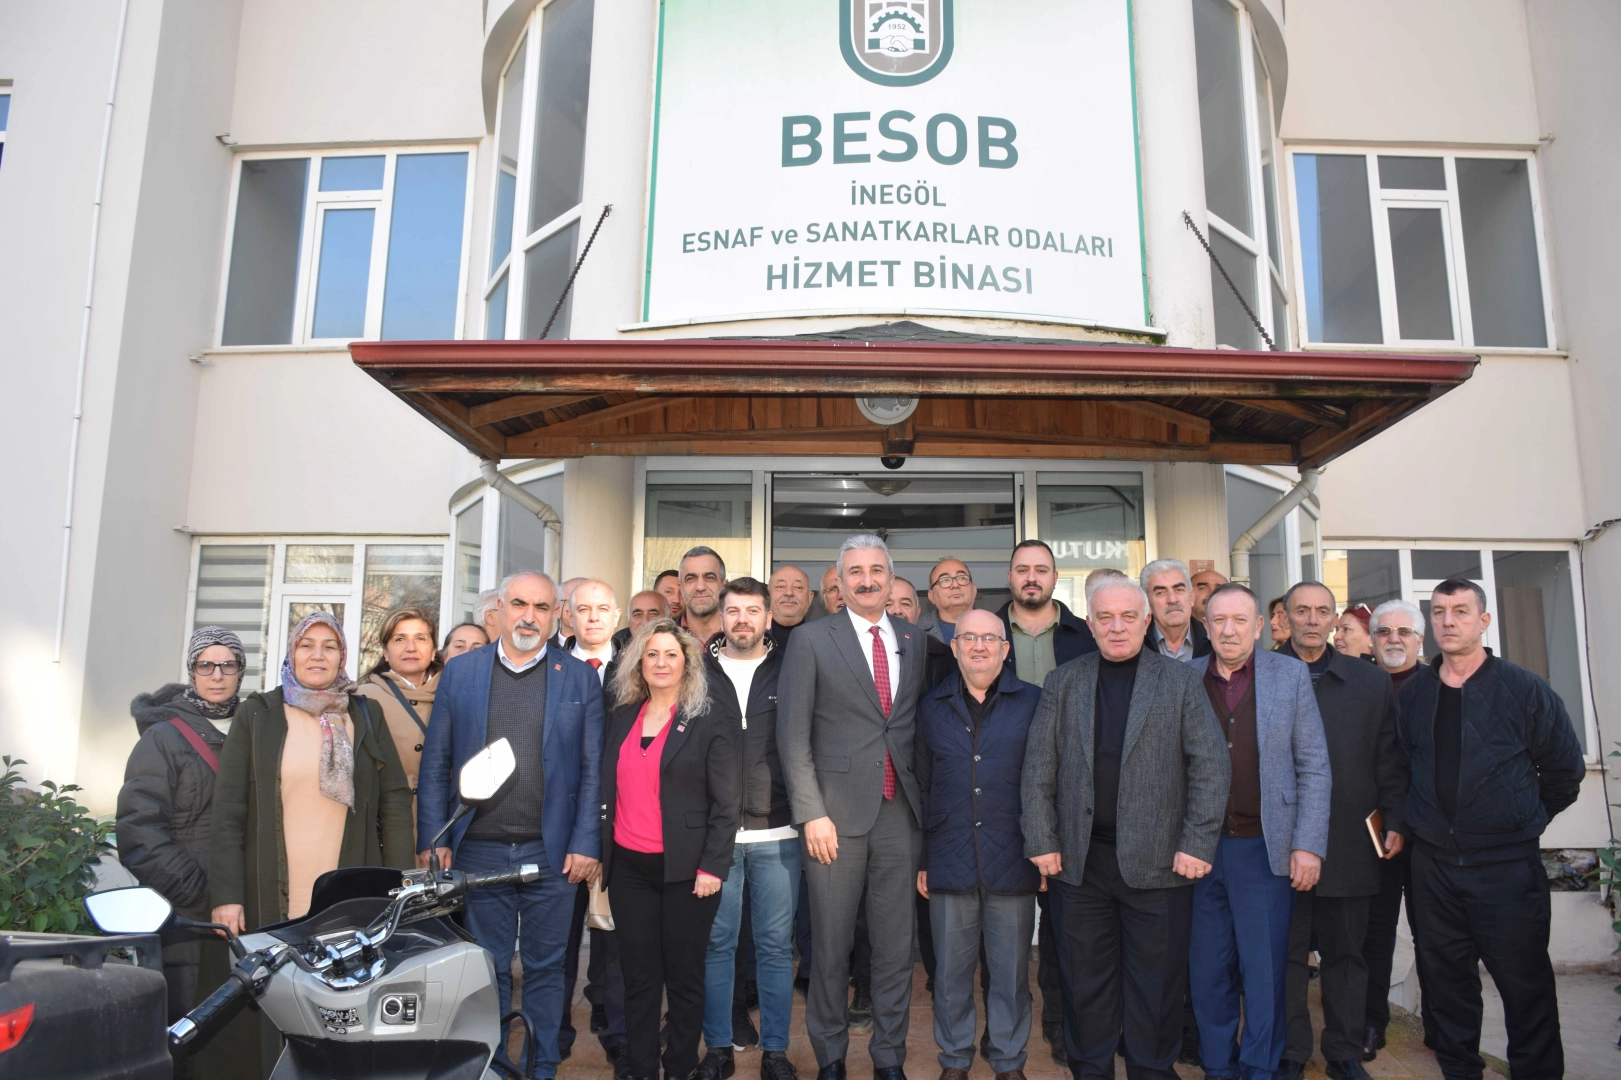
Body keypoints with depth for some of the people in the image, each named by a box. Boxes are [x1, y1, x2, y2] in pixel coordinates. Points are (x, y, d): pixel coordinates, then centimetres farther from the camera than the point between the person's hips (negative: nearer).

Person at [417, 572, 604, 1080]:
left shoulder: (579, 677, 1)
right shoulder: (460, 673, 5)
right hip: (479, 849, 1)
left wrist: (585, 844, -7)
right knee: (488, 967, 11)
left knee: (545, 966, 10)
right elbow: (435, 764, 5)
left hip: (551, 852, -1)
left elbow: (593, 770, -1)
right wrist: (433, 840, -1)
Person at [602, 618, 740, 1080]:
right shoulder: (622, 720, 11)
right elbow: (608, 793, 15)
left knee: (684, 976, 4)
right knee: (638, 976, 8)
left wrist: (712, 867, -12)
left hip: (685, 870, -4)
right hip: (629, 868, 4)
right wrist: (600, 853, 10)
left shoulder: (708, 727, -4)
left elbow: (725, 806, -5)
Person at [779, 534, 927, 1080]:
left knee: (896, 943, 10)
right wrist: (811, 813, -10)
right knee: (831, 943, 8)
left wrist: (925, 798, 5)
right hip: (838, 809, -3)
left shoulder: (914, 639, 9)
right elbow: (793, 734, -5)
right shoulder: (811, 640, -2)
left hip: (900, 810, 3)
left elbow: (919, 721, 13)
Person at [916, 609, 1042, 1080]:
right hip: (949, 862, 1)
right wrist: (919, 859, 7)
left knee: (1011, 970, 9)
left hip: (1013, 862, -1)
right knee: (951, 969, 10)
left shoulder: (1033, 702, 2)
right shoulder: (932, 707, 7)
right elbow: (920, 785, 9)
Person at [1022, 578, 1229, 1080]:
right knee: (1086, 978, 10)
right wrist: (1041, 842, -1)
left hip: (1157, 860, -1)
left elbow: (1211, 767, -1)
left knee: (1156, 981, 7)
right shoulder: (1063, 683, 7)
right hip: (1079, 858, 2)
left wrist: (1198, 844, -8)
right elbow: (1038, 769, 6)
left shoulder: (1181, 681, 3)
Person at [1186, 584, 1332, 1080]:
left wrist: (1308, 845, -6)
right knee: (1208, 970, 10)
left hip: (1264, 848, -1)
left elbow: (1313, 767, 1)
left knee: (1265, 971, 5)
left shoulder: (1290, 675, 2)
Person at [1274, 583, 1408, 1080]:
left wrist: (1395, 821, 3)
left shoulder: (1371, 682, 9)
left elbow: (1390, 759, 10)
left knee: (1345, 951, 11)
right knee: (1286, 951, 6)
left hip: (1349, 843, 2)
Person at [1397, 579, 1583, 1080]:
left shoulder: (1525, 689, -5)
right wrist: (1430, 822, 10)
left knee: (1525, 983, 3)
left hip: (1507, 865, -3)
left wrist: (1523, 823, 7)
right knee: (1446, 978, 12)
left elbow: (1565, 768, 3)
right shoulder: (1413, 693, 4)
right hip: (1433, 863, 3)